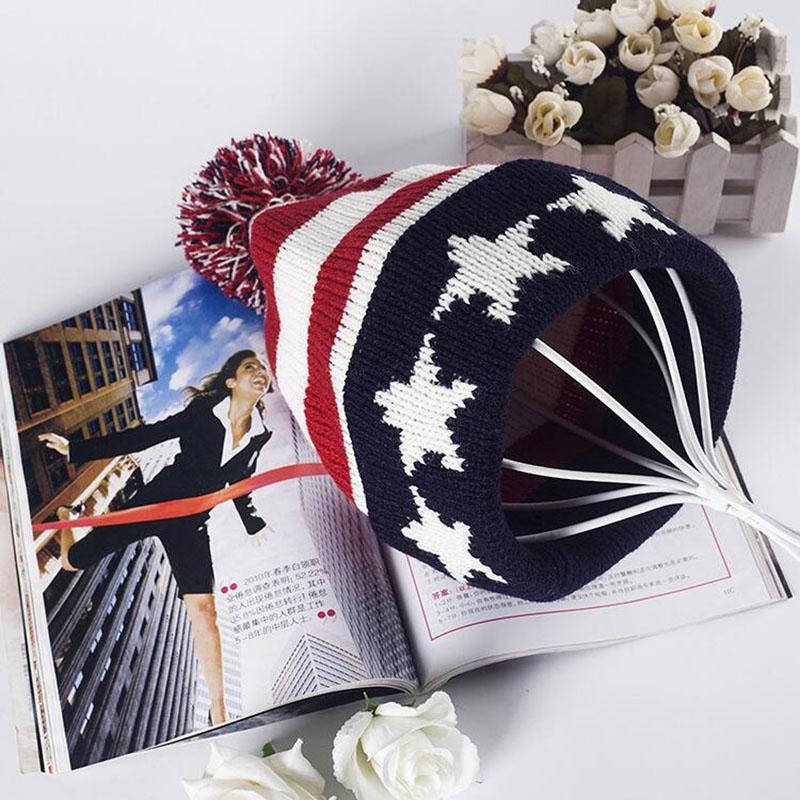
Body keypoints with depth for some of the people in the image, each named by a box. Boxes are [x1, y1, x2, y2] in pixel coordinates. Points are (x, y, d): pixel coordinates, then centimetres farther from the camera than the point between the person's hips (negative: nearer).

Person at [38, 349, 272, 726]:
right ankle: (67, 518, 51)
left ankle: (218, 712, -4)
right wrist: (76, 449, -17)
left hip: (191, 523, 2)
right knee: (73, 561, 12)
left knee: (202, 607, -12)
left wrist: (253, 523, 27)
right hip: (155, 502, -2)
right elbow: (143, 436, -14)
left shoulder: (260, 435, -2)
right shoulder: (201, 413, -15)